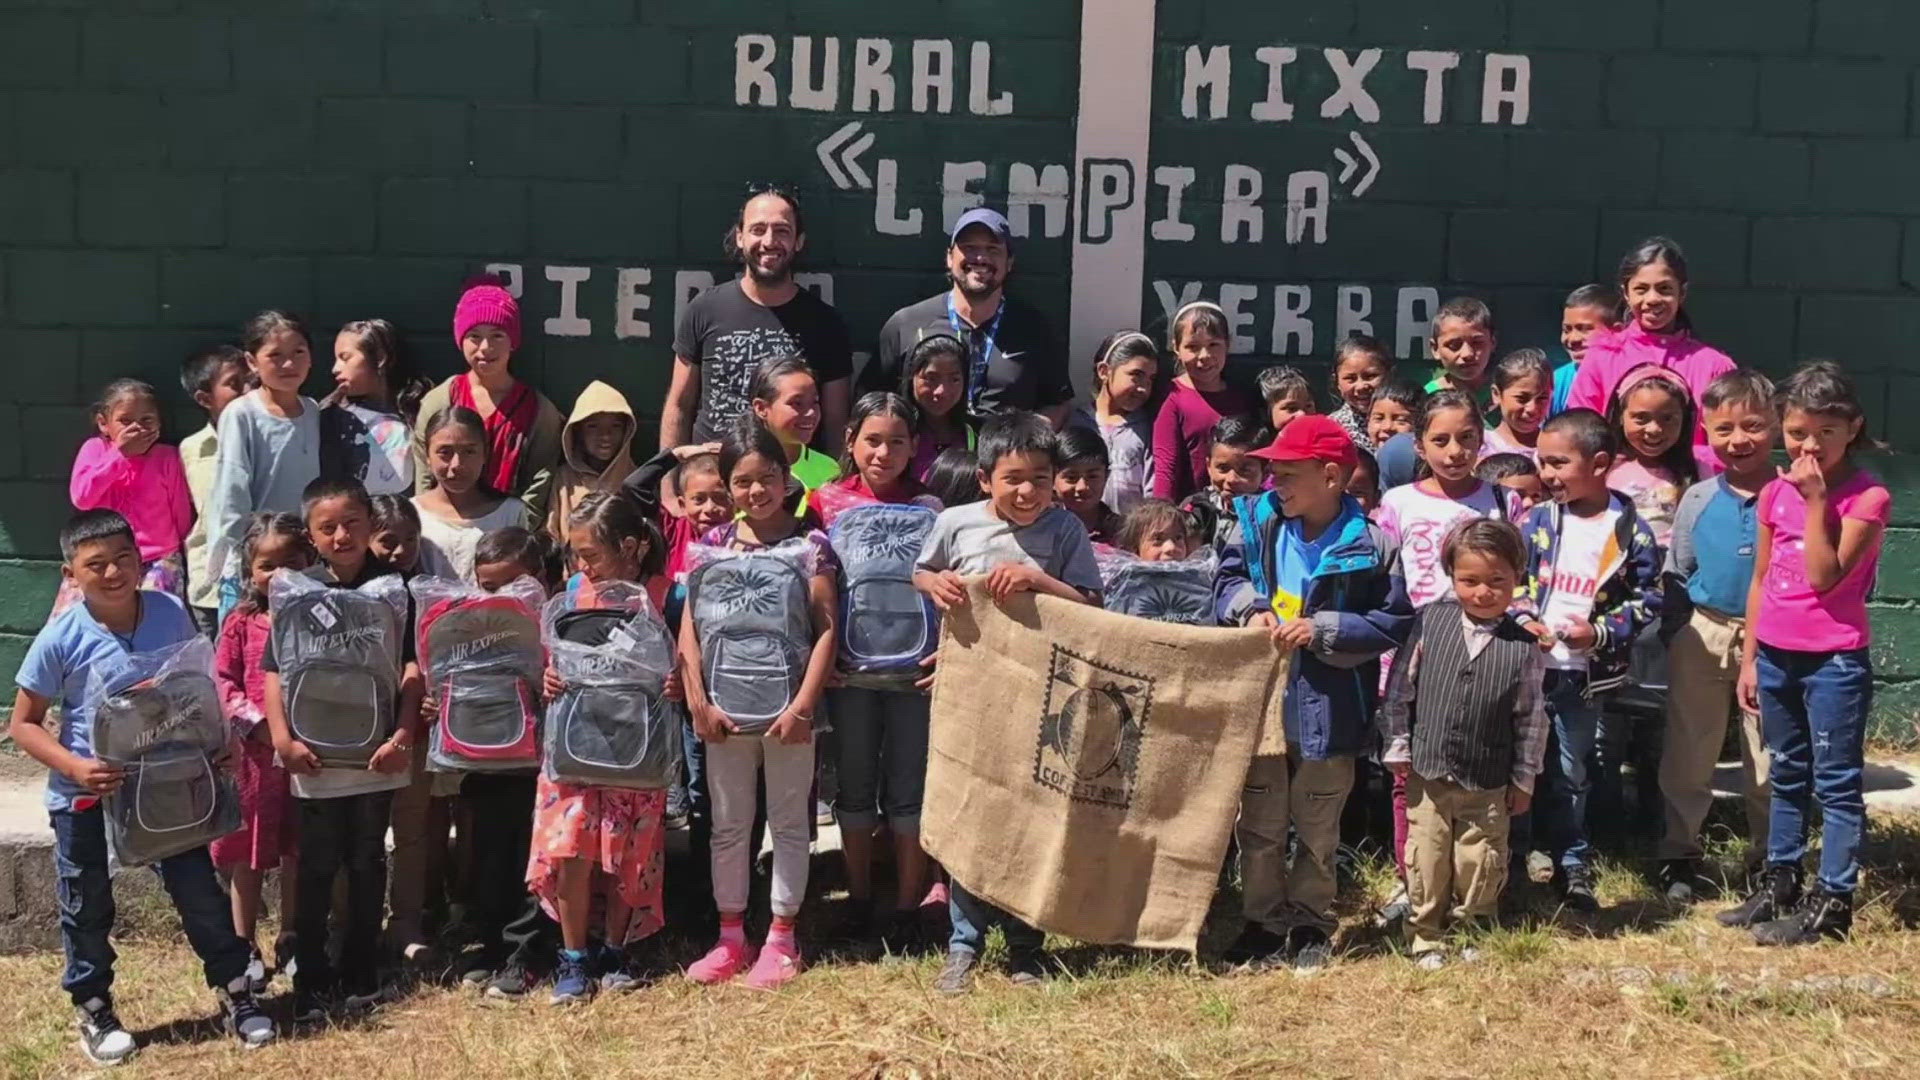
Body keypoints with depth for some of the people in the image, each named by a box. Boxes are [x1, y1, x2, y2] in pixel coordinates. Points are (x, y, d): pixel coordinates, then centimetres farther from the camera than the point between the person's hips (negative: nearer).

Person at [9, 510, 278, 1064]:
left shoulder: (170, 612, -8)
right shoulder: (60, 639, -16)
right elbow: (23, 723, -8)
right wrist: (74, 767, -23)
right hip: (86, 796, -2)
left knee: (200, 892, 8)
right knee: (88, 910, 12)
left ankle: (235, 995, 24)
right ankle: (94, 1013, 31)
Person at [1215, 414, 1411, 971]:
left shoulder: (1372, 544, -13)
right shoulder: (1257, 522, -3)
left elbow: (1393, 622, -11)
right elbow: (1228, 580, 8)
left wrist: (1322, 631, -20)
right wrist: (1252, 610, -13)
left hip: (1328, 711, -3)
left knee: (1318, 827, 14)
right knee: (1259, 824, 13)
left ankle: (1310, 923, 30)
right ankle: (1263, 922, 27)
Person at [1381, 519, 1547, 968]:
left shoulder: (1522, 648, -8)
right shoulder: (1429, 622, -6)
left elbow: (1530, 718, -1)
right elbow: (1400, 688, 1)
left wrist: (1523, 780, 3)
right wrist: (1398, 747, 1)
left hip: (1488, 784, 0)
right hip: (1427, 774, 1)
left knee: (1479, 864, 10)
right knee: (1427, 860, 9)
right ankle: (1426, 937, 26)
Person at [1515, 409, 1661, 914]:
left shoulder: (1629, 530, -6)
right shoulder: (1537, 521, 1)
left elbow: (1648, 597, -2)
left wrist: (1602, 631, -14)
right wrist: (1521, 618, -12)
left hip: (1583, 672, -2)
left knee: (1570, 774, 10)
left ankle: (1574, 866, 23)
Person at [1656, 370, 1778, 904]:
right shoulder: (1698, 499, 2)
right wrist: (1675, 633, 3)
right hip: (1702, 636, 2)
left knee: (1769, 760, 7)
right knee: (1687, 755, 9)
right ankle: (1679, 856, 21)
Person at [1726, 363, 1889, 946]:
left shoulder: (1868, 496, -11)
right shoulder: (1776, 493, 6)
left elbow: (1824, 576, -20)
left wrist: (1816, 499, -20)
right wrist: (1749, 657, 11)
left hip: (1834, 659, -6)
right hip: (1776, 653, 6)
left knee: (1836, 782, 0)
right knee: (1786, 776, 17)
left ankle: (1832, 901, 5)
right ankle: (1779, 884, 28)